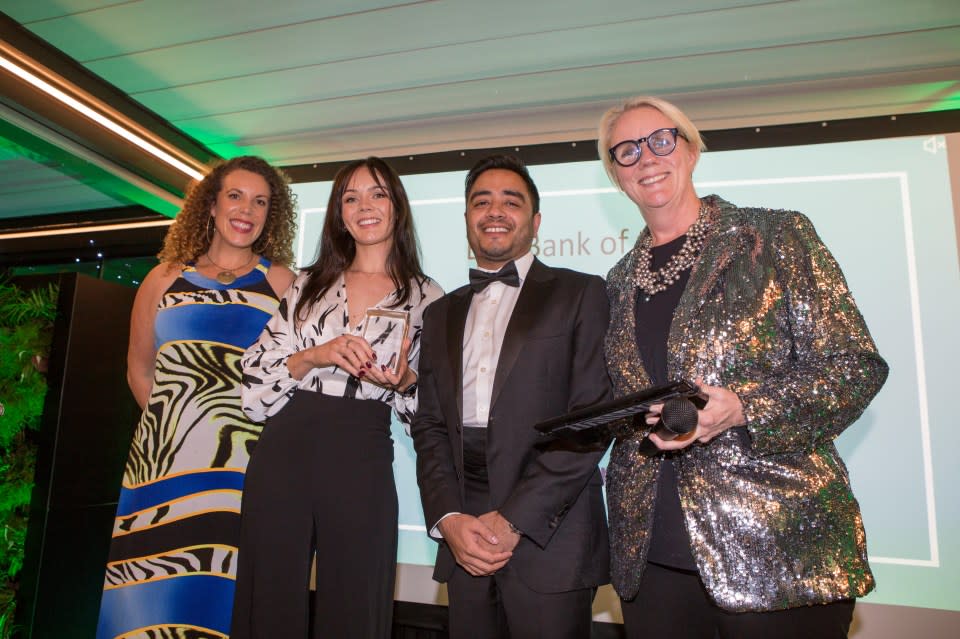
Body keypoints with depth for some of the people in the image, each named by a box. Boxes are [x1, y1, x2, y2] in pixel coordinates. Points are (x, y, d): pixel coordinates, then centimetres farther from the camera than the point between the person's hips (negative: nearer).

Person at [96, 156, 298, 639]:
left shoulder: (281, 283, 6)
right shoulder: (166, 278, 14)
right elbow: (139, 369, 20)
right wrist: (172, 420, 11)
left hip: (244, 467, -2)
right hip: (163, 462, 2)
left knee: (221, 594, -1)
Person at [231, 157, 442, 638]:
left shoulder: (426, 297, 6)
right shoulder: (309, 284, 12)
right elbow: (256, 372, 4)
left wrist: (403, 381, -13)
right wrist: (315, 356, -12)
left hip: (362, 463, -1)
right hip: (282, 454, 2)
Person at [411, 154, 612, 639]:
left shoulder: (580, 294, 1)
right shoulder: (442, 314, 15)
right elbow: (429, 426, 11)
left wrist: (514, 518, -12)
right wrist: (448, 518, -4)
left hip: (549, 532, -3)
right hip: (463, 538, 4)